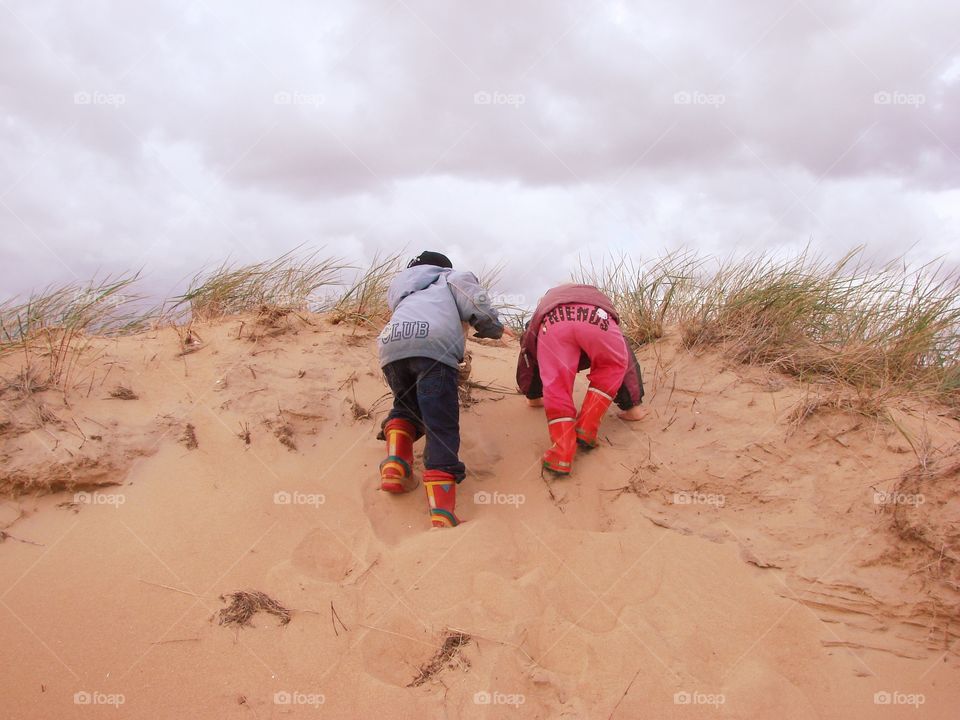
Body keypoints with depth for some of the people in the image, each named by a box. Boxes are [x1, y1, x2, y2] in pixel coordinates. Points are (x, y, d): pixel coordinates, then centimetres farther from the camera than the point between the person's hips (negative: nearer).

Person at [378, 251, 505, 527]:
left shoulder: (400, 287, 45)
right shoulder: (452, 278, 31)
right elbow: (479, 308, 13)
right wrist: (493, 329, 32)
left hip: (390, 344, 4)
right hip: (433, 344, -4)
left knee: (405, 407, 29)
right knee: (441, 427, -9)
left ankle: (395, 463, 2)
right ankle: (442, 515, -25)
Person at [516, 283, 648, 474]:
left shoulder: (546, 302, 50)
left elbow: (527, 355, 54)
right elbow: (629, 363, 47)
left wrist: (533, 396, 68)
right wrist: (632, 407, 52)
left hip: (554, 320, 0)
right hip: (597, 317, 0)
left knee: (556, 385, 14)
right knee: (611, 367, 26)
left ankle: (562, 453, -1)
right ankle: (586, 429, 17)